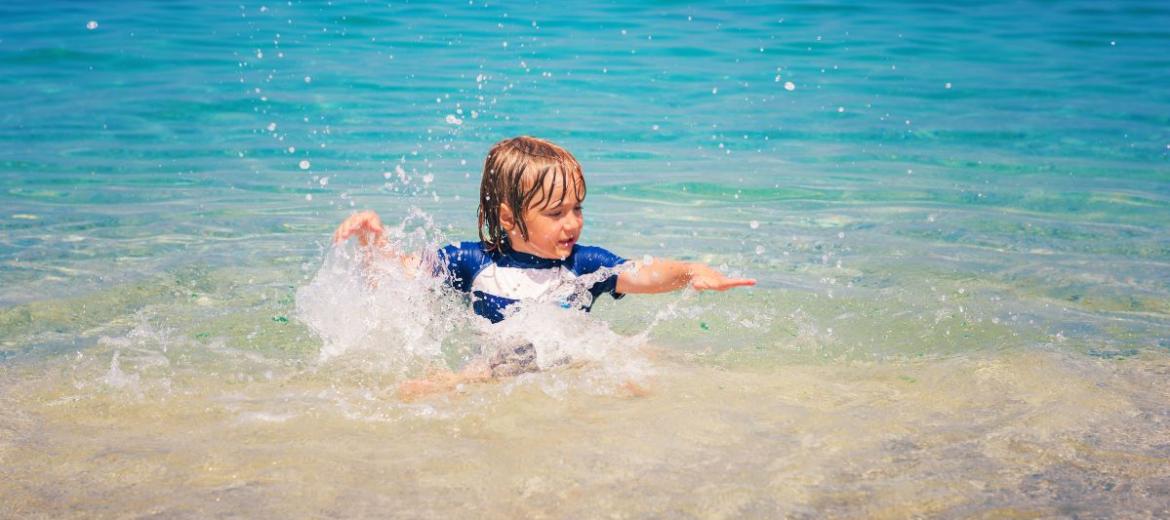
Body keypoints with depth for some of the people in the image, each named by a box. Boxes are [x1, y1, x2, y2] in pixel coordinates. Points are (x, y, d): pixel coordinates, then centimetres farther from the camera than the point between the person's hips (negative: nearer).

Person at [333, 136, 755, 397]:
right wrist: (373, 241, -10)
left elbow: (642, 275, -9)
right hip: (495, 371, -1)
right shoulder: (476, 263, 4)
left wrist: (690, 272, -29)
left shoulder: (584, 264, 5)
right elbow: (402, 271, 10)